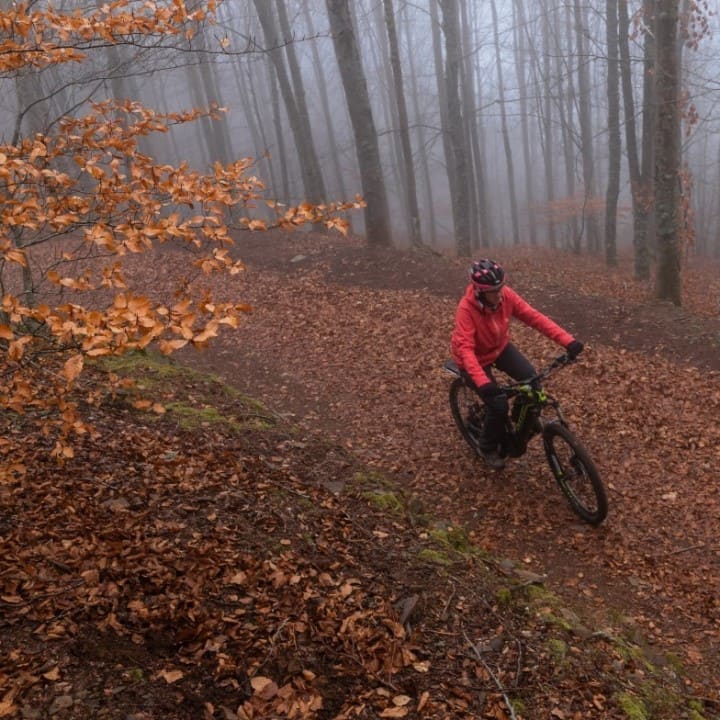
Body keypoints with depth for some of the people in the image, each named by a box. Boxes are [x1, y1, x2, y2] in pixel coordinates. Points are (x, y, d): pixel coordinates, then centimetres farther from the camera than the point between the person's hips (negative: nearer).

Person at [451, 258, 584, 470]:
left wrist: (567, 341, -33)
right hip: (476, 357, -5)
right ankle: (487, 446, 15)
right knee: (499, 406, -14)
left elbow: (534, 317, -23)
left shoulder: (506, 295, -20)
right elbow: (465, 348, -41)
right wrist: (482, 382, -54)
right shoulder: (466, 308, -34)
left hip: (500, 347, 5)